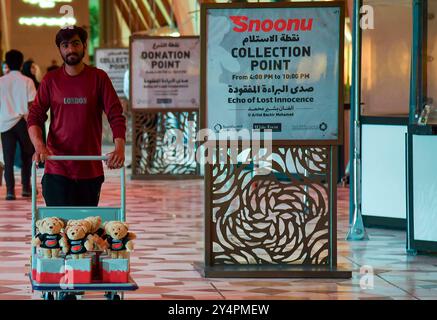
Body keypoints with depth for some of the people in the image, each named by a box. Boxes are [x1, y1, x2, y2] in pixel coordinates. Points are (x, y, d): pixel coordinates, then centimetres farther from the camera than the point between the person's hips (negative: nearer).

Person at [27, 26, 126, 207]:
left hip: (91, 170, 1)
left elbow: (116, 116, -2)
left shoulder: (99, 78, 3)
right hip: (57, 170, 0)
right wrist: (39, 146, -19)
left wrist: (120, 147, -20)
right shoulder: (50, 80, 6)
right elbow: (35, 117, 2)